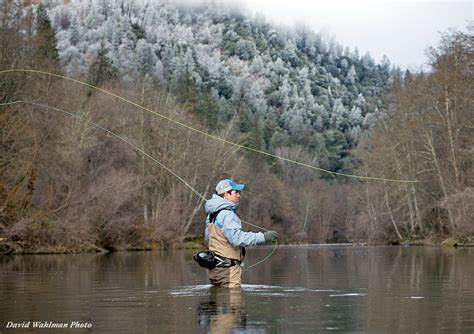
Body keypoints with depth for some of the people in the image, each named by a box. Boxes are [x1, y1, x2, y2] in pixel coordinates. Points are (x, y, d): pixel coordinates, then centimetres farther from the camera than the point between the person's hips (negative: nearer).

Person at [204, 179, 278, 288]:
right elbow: (238, 238, -28)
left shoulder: (212, 214, 14)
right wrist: (263, 237, -27)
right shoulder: (226, 214, -18)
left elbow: (208, 237, 24)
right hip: (227, 269, -10)